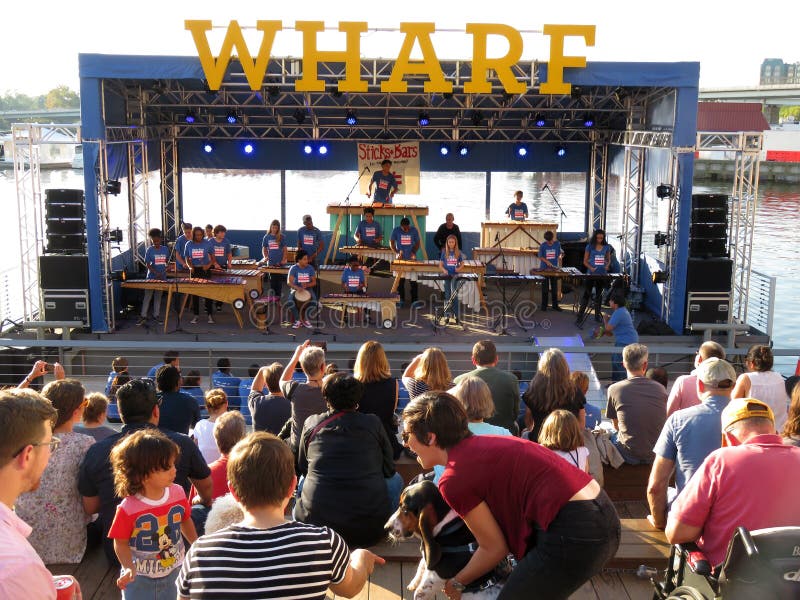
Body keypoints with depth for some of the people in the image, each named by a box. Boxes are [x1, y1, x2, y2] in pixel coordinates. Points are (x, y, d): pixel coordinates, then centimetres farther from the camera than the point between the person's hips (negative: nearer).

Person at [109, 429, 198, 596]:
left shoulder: (178, 493, -12)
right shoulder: (128, 509, -25)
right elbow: (121, 542, -13)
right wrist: (129, 567, -26)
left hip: (174, 571, 4)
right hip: (139, 577, -4)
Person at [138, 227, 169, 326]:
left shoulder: (165, 249, 4)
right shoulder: (149, 250, -5)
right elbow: (147, 264, -8)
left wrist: (166, 269, -1)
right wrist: (156, 272, -22)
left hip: (162, 277, 3)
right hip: (151, 277, -3)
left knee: (158, 297, 11)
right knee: (147, 297, 1)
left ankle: (156, 316, 19)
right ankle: (143, 317, 5)